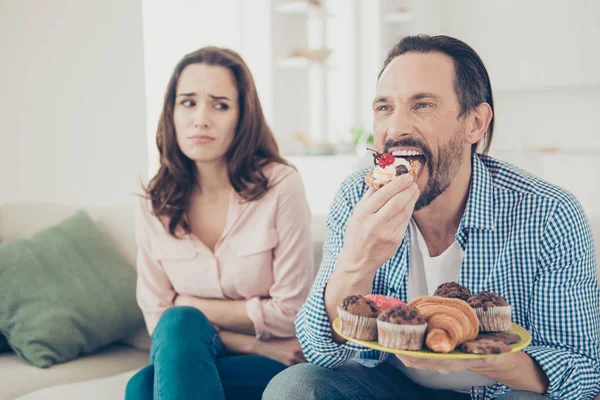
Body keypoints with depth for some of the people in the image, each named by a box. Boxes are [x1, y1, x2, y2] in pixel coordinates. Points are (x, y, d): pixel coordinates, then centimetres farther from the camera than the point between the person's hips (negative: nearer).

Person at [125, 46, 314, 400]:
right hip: (187, 355, 4)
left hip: (276, 367, -3)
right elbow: (157, 318, -1)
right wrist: (253, 345, -12)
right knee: (179, 325, -31)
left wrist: (192, 305, -6)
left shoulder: (281, 186, -12)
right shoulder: (154, 205, -1)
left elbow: (290, 313, -10)